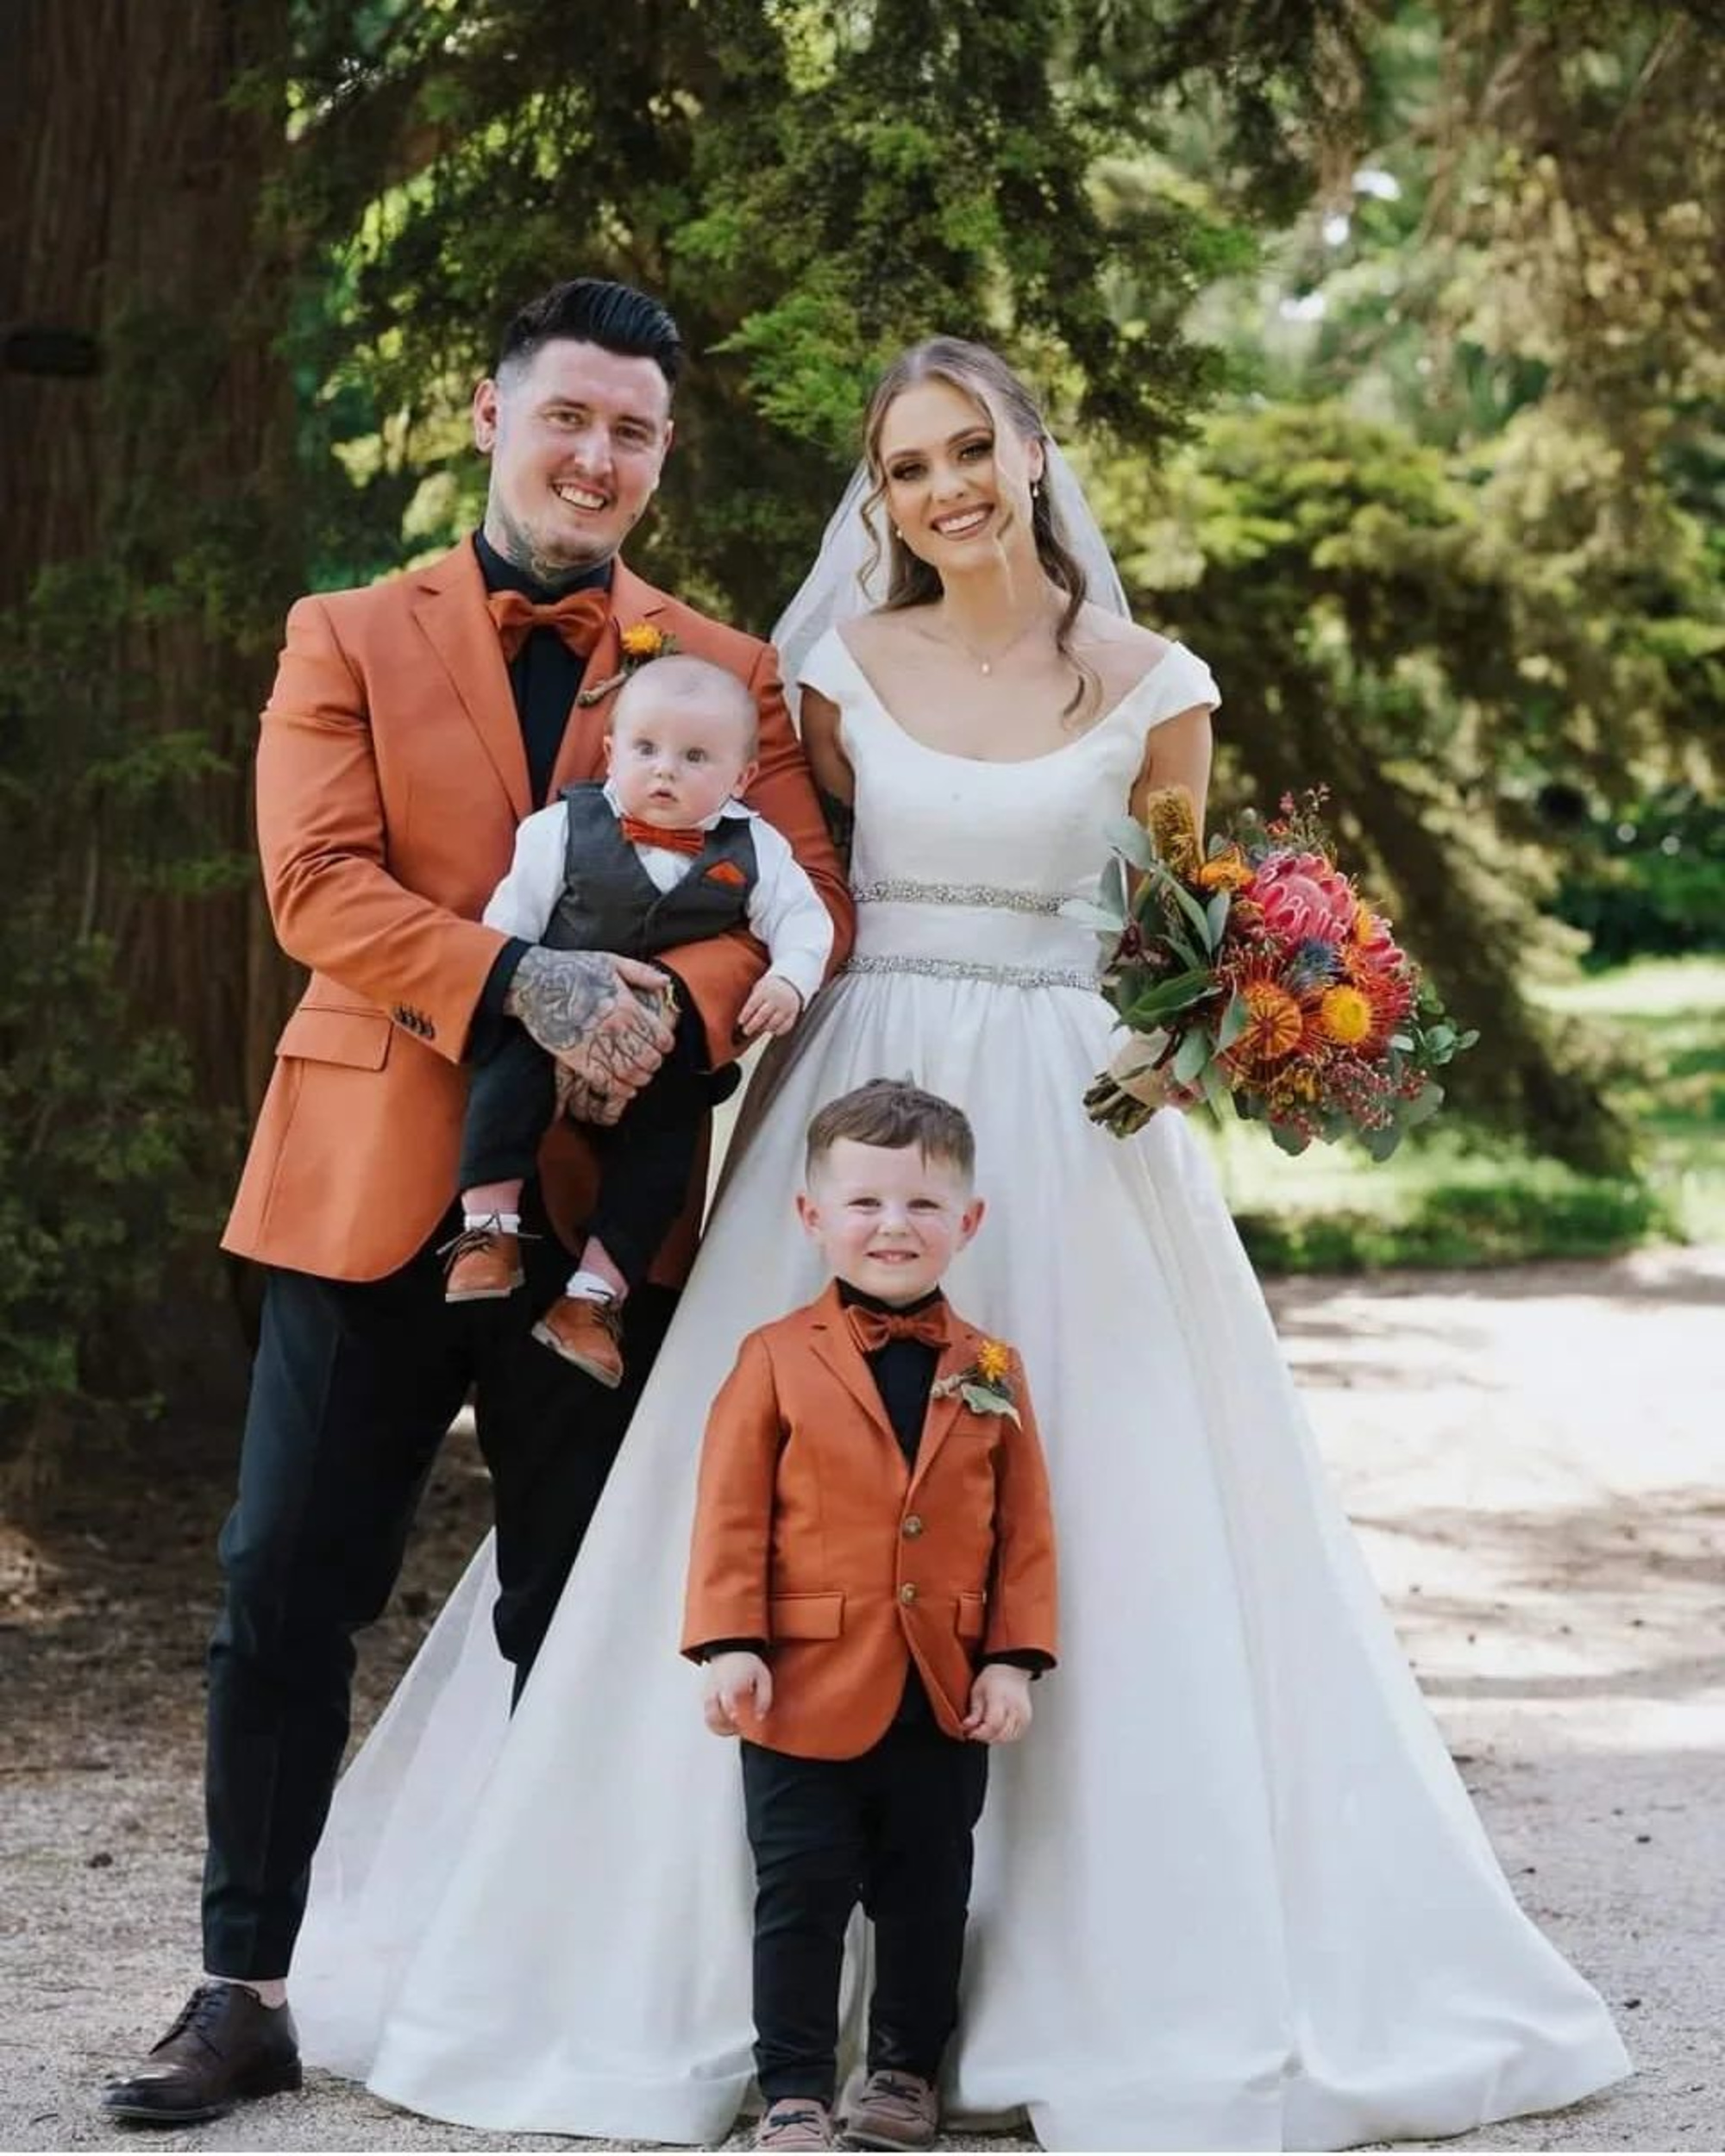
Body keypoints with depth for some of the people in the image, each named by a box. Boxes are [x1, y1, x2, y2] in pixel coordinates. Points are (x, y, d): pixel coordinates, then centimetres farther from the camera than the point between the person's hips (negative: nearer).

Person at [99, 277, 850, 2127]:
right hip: (369, 1190, -1)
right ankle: (244, 1992, 10)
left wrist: (675, 1004, -23)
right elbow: (314, 881, -7)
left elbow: (809, 900, -2)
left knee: (575, 1621, 9)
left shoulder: (728, 671, 10)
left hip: (604, 1197, 1)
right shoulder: (347, 640, 7)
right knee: (282, 1603, 0)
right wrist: (517, 981, -22)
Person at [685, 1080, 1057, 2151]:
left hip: (947, 1697, 3)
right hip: (809, 1689, -2)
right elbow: (731, 1514, -6)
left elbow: (1026, 1530, 4)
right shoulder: (777, 1361, -3)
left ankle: (908, 2070, 28)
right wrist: (729, 1646, -14)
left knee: (928, 1900, 13)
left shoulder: (991, 1372, 4)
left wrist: (1013, 1659, -4)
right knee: (802, 1898, 3)